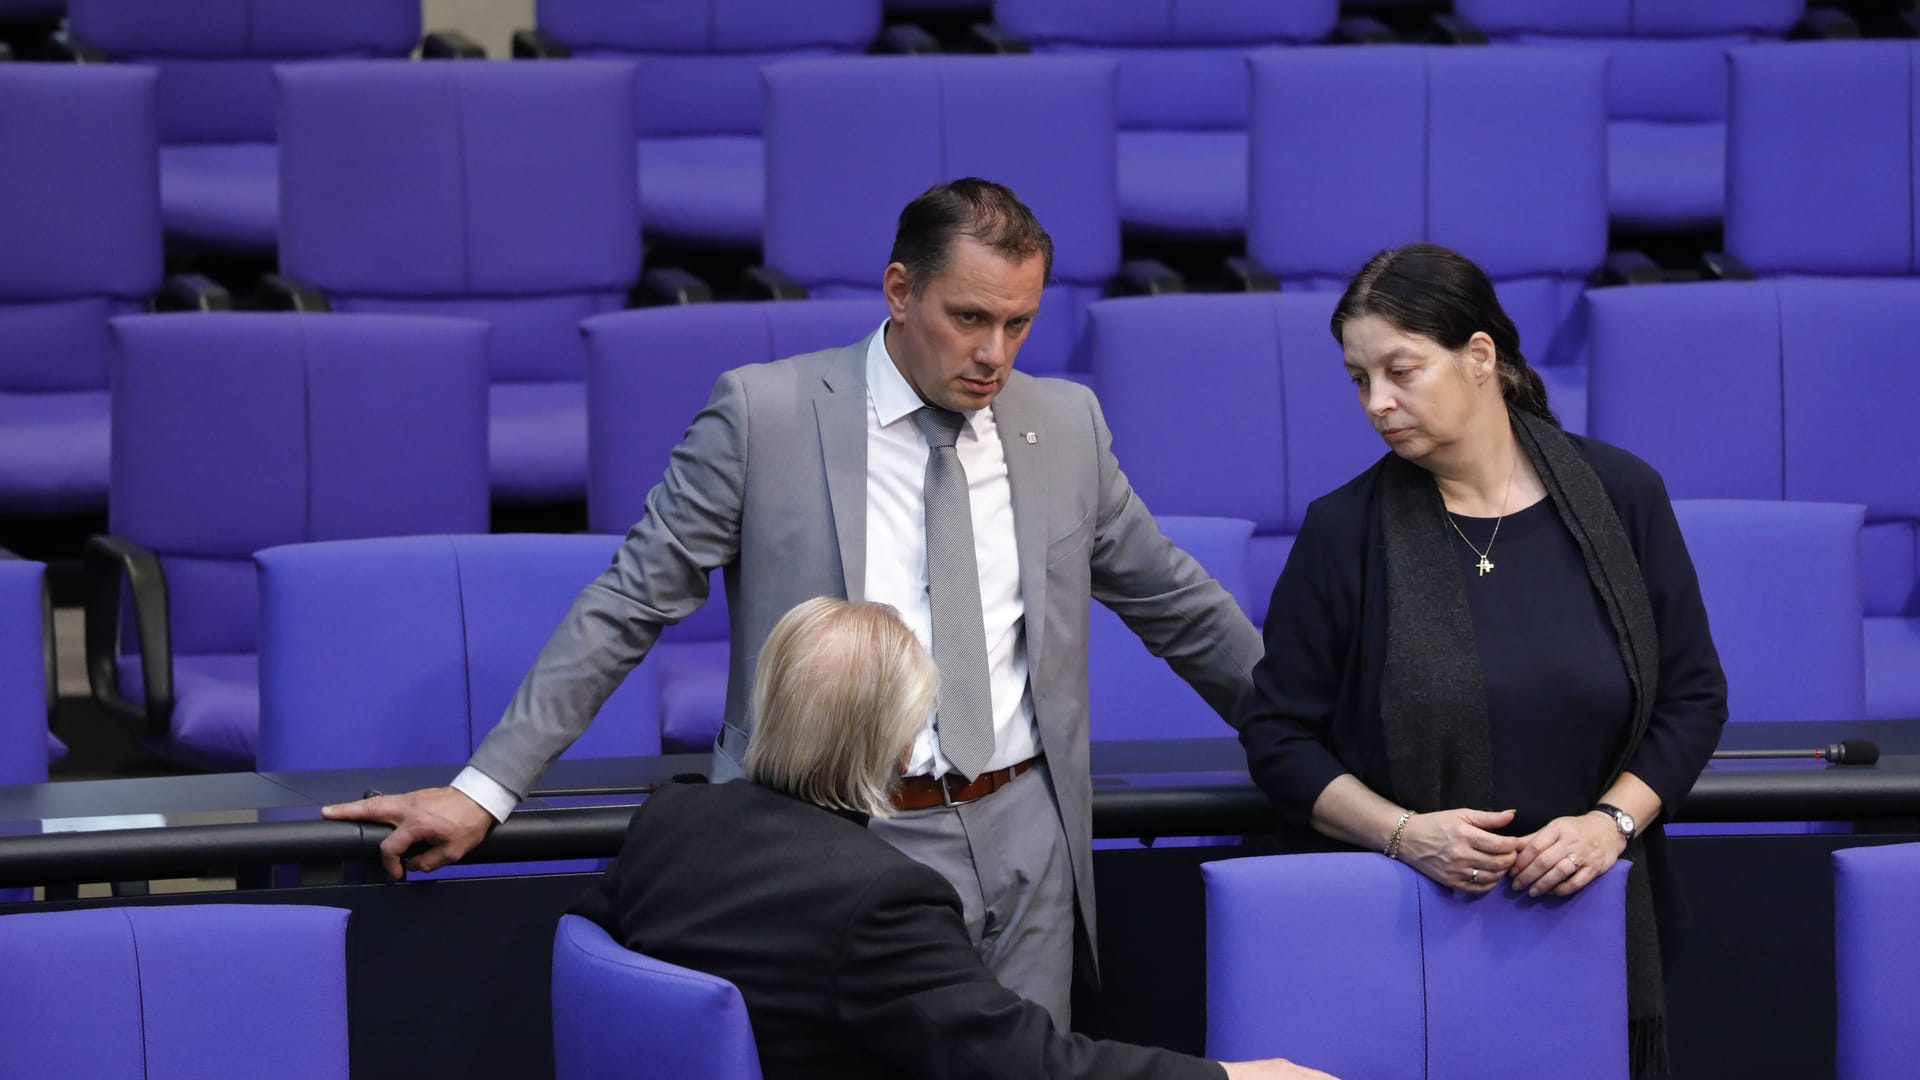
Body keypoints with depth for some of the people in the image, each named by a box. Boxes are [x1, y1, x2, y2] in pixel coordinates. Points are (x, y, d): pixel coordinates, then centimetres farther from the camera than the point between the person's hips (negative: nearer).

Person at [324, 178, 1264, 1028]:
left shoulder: (1066, 422, 8)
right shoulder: (764, 414, -4)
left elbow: (1178, 607, 20)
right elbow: (628, 605, -3)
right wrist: (484, 789, -7)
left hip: (1024, 847, 4)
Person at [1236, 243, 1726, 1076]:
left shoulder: (1619, 495, -1)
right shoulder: (1344, 530, -5)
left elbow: (1692, 699, 5)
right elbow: (1277, 736, -1)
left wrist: (1612, 820, -11)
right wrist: (1403, 833, -16)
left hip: (1590, 919, 1)